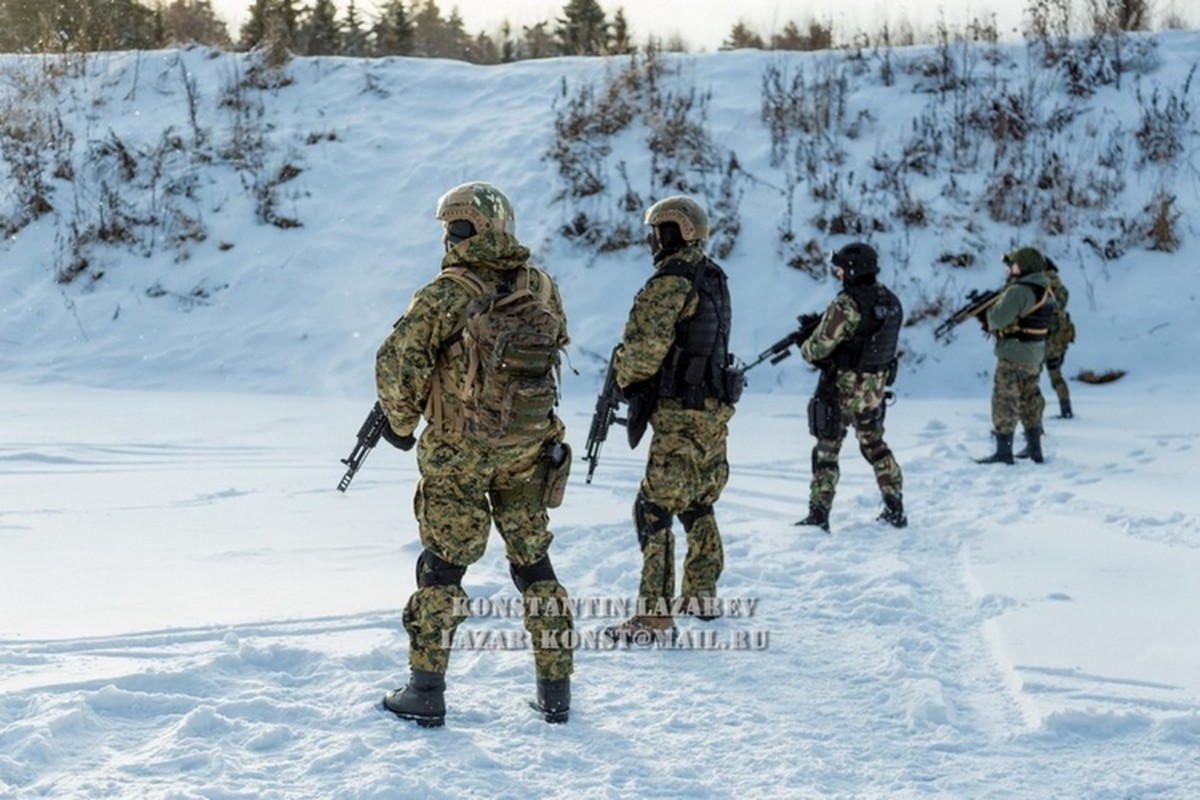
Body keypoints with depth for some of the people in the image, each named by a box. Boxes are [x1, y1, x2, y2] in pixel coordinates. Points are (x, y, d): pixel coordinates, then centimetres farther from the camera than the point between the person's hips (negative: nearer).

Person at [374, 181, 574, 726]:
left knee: (442, 568, 7)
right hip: (528, 451, 4)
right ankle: (555, 691, 17)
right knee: (533, 564, 14)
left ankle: (425, 693, 11)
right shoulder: (541, 288, 0)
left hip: (457, 454, -4)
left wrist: (401, 421, -3)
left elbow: (397, 362, -19)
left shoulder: (447, 295, -16)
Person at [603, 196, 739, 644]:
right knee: (697, 506, 21)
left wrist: (624, 375, 1)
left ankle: (655, 616, -11)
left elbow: (644, 348, -20)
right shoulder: (713, 279, 14)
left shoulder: (670, 282, -16)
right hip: (715, 408, 10)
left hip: (681, 414, -10)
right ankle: (702, 595, 31)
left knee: (654, 510, -8)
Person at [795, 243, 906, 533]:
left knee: (826, 451, 3)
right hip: (875, 388, 7)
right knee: (875, 446, 21)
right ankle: (895, 510, 23)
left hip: (843, 388, -7)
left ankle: (819, 516, 4)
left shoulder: (847, 303, -21)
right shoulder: (891, 301, 2)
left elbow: (819, 347, -19)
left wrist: (805, 347, 4)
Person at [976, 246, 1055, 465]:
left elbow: (998, 319, -23)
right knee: (1030, 400, 17)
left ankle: (1003, 452, -1)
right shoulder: (1045, 290, 9)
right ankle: (1034, 449, 23)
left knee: (1005, 402, -2)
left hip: (1014, 355, -9)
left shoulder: (1019, 291, -20)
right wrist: (991, 322, 5)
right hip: (1035, 355, 9)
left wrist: (988, 310, -1)